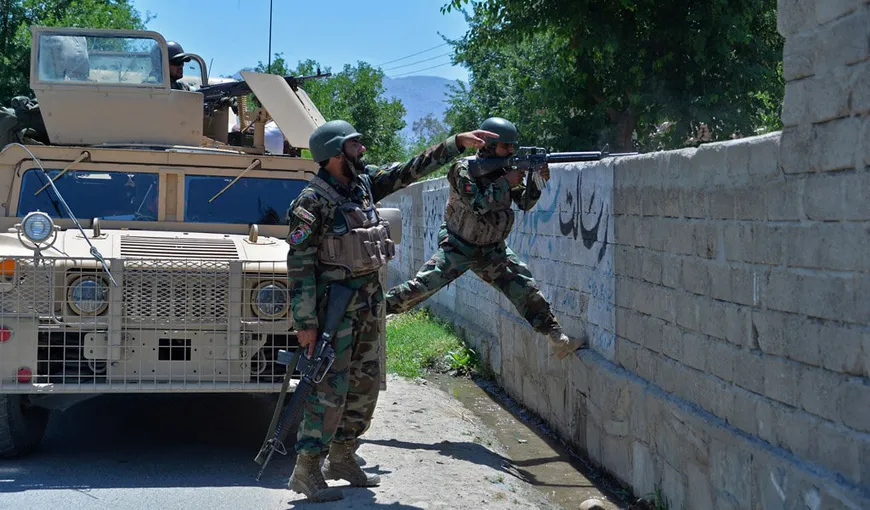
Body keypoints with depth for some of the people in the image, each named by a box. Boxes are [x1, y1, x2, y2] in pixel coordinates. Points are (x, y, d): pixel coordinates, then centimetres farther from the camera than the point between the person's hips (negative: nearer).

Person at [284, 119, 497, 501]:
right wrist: (305, 322, -19)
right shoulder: (312, 201, -16)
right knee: (330, 388, -10)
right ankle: (305, 471, -4)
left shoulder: (364, 182, 6)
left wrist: (458, 142, 9)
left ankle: (341, 458, 23)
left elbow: (411, 170, 14)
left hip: (367, 301, 8)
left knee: (365, 384, 12)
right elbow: (299, 264, -17)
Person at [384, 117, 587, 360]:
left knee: (526, 289, -4)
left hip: (492, 251, 5)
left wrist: (536, 180, -17)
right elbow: (478, 205, -30)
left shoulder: (505, 168, 1)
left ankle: (559, 342, -1)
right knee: (419, 287, -16)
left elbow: (525, 203, 0)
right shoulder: (465, 169, -18)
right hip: (458, 248, -5)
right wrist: (506, 182, -27)